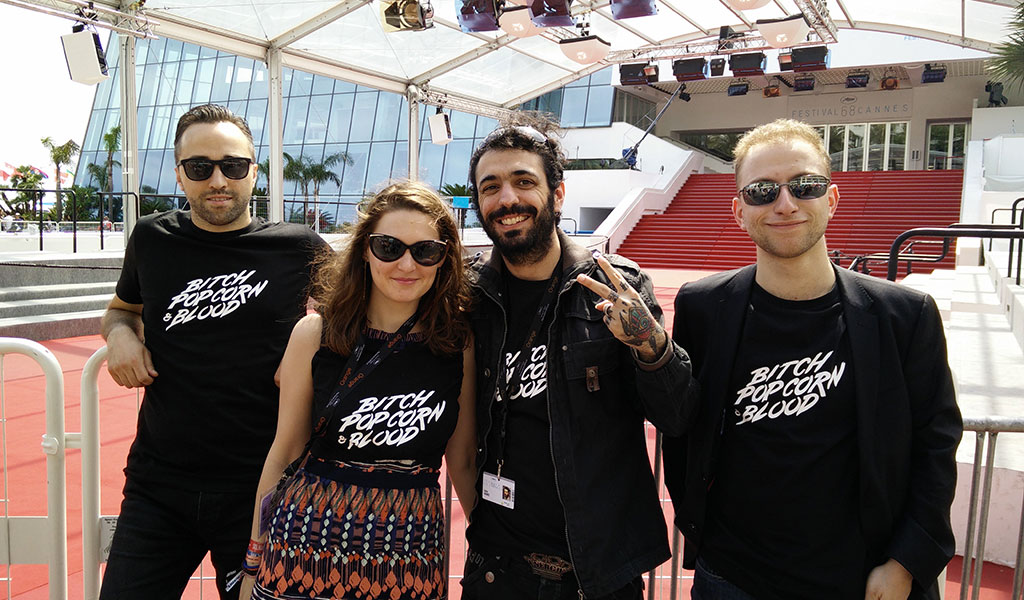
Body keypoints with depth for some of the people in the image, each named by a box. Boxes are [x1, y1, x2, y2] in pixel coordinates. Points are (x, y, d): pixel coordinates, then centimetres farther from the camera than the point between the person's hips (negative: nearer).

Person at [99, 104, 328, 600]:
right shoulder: (152, 239, 4)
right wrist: (120, 333, 1)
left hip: (263, 487, -2)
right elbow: (121, 309, 23)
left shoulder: (299, 248, -4)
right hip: (158, 488, 2)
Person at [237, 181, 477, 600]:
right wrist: (253, 563, 5)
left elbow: (462, 461, 4)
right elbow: (285, 451, 0)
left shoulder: (460, 342, -5)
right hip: (311, 545, -1)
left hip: (412, 557, 1)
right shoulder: (315, 334, -7)